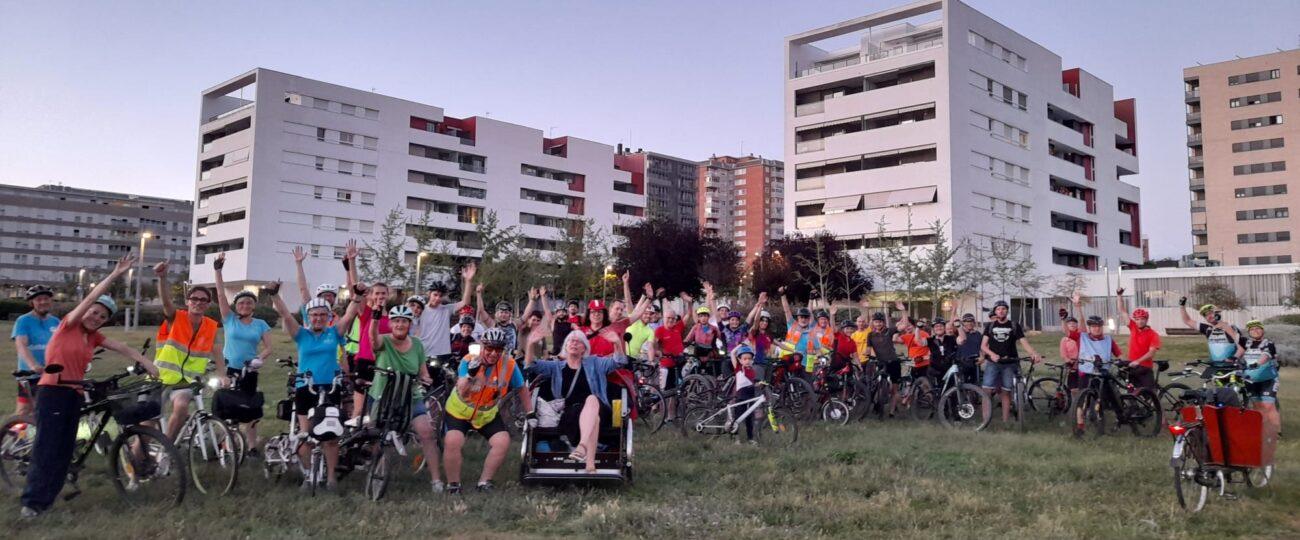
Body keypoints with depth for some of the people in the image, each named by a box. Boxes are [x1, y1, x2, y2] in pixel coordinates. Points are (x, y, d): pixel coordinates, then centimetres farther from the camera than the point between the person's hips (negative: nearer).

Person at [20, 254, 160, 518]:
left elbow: (122, 348, 4)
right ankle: (32, 501, -1)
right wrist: (115, 275, -22)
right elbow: (91, 298, -15)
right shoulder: (68, 324, -4)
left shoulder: (95, 337, 11)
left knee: (64, 449, 8)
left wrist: (146, 362, -9)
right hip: (52, 391, -7)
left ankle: (47, 498, 18)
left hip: (75, 393, 7)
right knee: (46, 447, -7)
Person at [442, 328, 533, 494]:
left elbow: (522, 388, 0)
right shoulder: (469, 361, -21)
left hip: (487, 415, 2)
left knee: (503, 441, -16)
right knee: (452, 441, -24)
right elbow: (462, 392, -30)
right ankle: (453, 485, -2)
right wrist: (471, 373, -47)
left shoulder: (509, 365, -15)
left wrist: (530, 413, 2)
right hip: (459, 411, -2)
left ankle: (484, 482, 3)